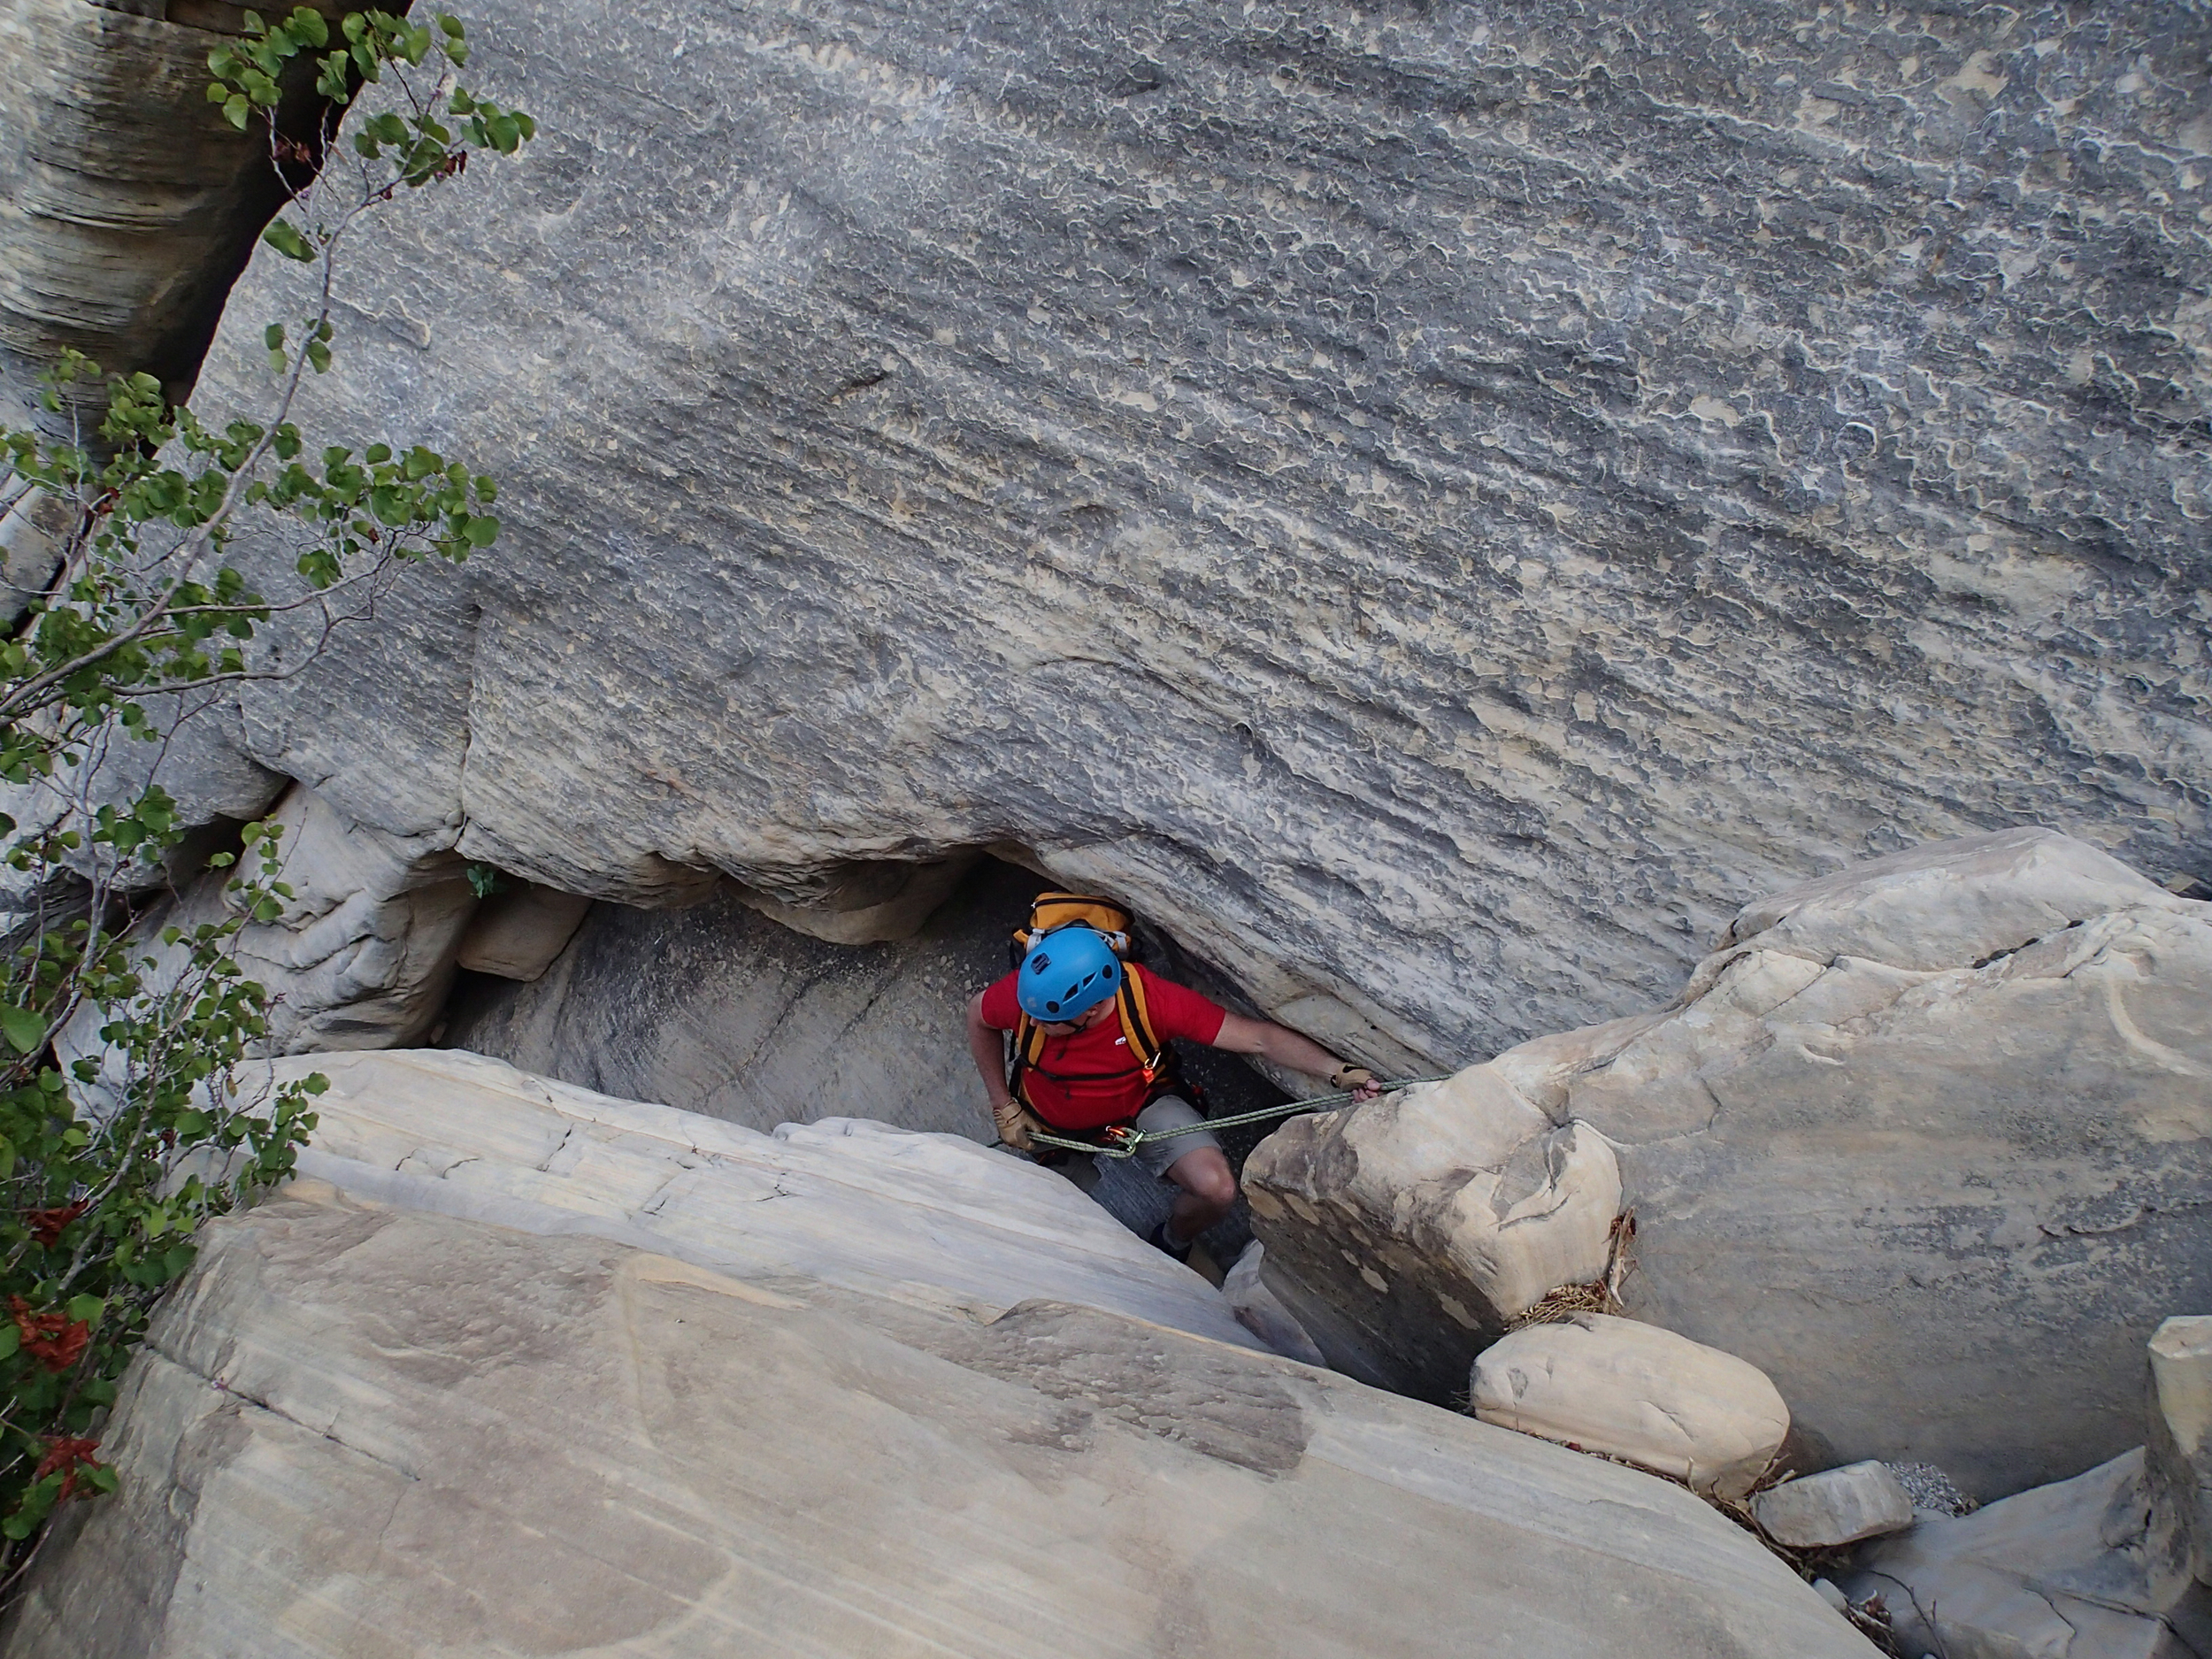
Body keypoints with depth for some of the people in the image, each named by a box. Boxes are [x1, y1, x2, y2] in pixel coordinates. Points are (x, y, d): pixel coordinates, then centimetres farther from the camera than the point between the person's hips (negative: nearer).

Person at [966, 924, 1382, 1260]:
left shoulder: (1152, 1000, -39)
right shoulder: (1025, 994, -36)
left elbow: (1258, 1037, -36)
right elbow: (978, 1013, -11)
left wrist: (1339, 1073, -48)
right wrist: (1004, 1107, -10)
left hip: (1139, 1106, -2)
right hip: (1049, 1118, 2)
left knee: (1216, 1189, -23)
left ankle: (1172, 1244, 12)